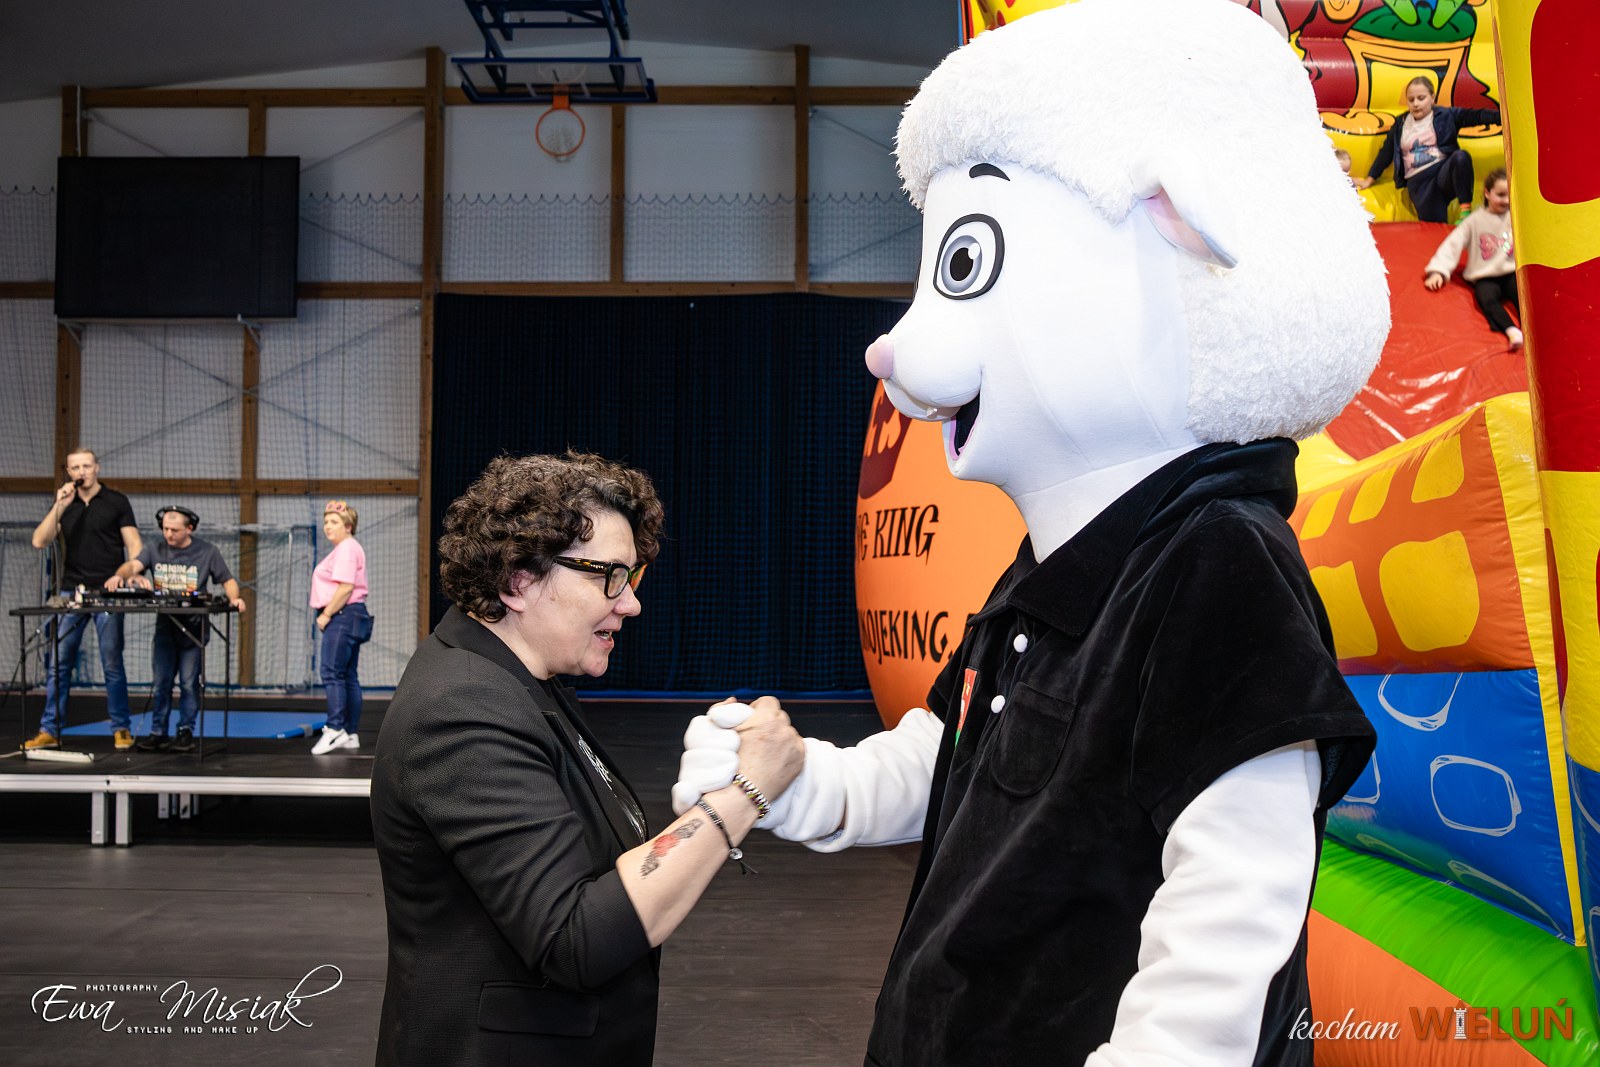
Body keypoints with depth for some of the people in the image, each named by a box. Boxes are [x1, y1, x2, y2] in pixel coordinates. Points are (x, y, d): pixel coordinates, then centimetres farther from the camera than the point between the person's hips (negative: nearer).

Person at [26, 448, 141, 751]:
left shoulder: (116, 502, 3)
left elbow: (133, 545, 0)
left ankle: (121, 730, 6)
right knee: (57, 664, 2)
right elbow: (40, 541, 1)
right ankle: (50, 731, 8)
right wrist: (60, 507, -9)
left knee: (112, 664, -1)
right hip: (70, 591, 3)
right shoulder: (63, 503, 12)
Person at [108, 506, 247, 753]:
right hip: (164, 626, 2)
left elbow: (227, 581, 2)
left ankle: (186, 732, 10)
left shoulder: (207, 552, -1)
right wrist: (120, 575, -36)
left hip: (194, 627, -2)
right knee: (160, 682, 4)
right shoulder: (155, 549, 4)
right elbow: (133, 565, -13)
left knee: (189, 682, 1)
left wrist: (234, 598, -19)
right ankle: (158, 733, 12)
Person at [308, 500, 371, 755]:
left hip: (343, 616, -11)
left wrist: (326, 614, -15)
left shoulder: (347, 548, -11)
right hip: (349, 618, 11)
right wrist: (327, 614, 16)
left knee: (332, 674, -13)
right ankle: (351, 734, 12)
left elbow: (346, 587, -20)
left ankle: (335, 729, -16)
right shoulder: (344, 548, 23)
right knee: (348, 677, 10)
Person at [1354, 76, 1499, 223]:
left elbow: (1474, 115, -7)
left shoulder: (1445, 115, 7)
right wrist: (1369, 180, 20)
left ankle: (1466, 212, -30)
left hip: (1444, 171, -1)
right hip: (1419, 182, 2)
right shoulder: (1400, 125, 14)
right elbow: (1385, 153, 20)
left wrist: (1501, 116, -22)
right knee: (1435, 228, -21)